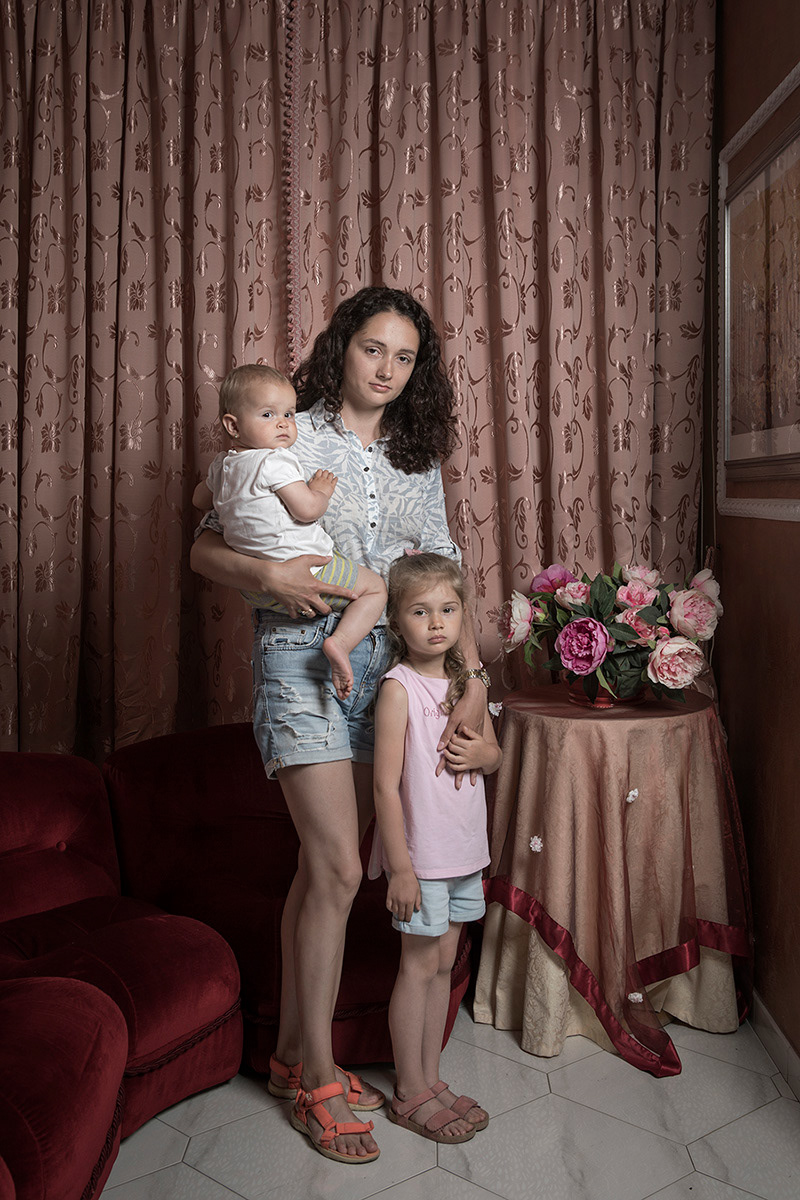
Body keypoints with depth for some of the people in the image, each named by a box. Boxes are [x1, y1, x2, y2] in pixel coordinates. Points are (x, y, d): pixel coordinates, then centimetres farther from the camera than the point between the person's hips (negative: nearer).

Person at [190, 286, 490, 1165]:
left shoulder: (418, 459, 12)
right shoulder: (289, 439, -2)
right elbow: (205, 550, -1)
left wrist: (474, 680, -2)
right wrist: (270, 576, -21)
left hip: (385, 662, 5)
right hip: (301, 658, -5)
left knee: (323, 865, 11)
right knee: (339, 868, -9)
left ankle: (295, 1050, 26)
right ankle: (318, 1075, 9)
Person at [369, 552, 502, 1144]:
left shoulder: (465, 680, 5)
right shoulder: (399, 687, -15)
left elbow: (496, 754, 16)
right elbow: (386, 784, -17)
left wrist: (481, 753, -8)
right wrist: (400, 866, -18)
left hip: (465, 849, 7)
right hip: (420, 852, -7)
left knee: (444, 963, 15)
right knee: (419, 967, 4)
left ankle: (430, 1078, 29)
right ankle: (411, 1093, 19)